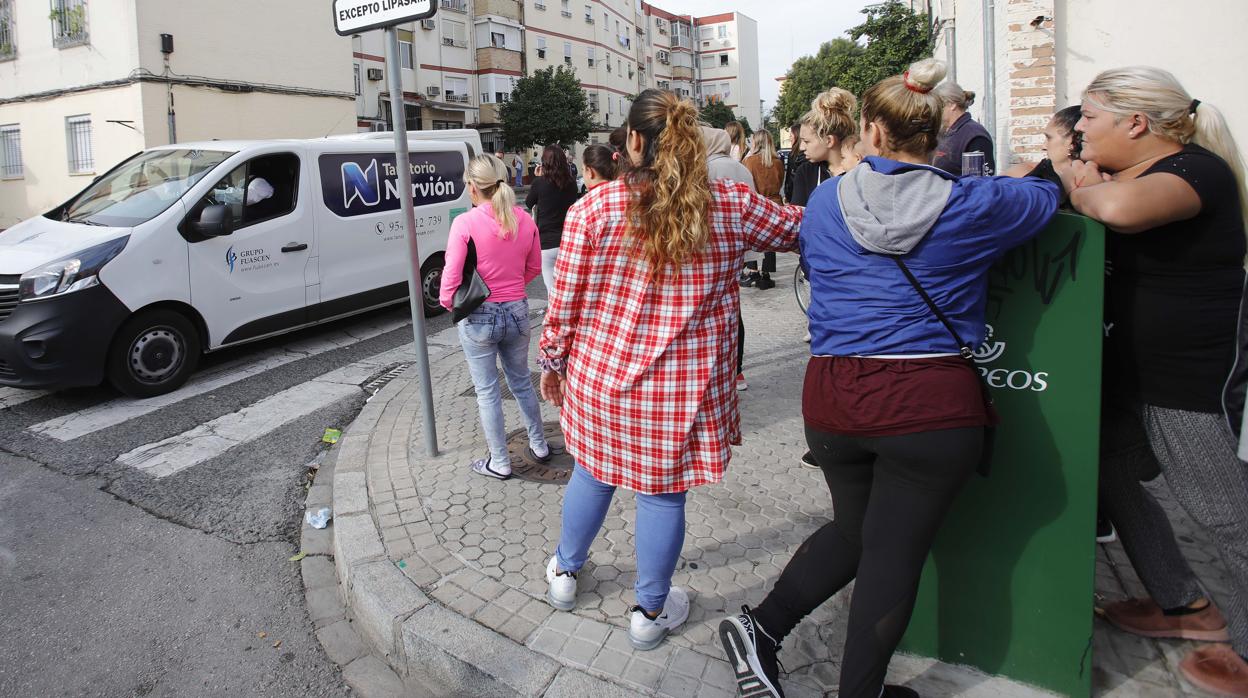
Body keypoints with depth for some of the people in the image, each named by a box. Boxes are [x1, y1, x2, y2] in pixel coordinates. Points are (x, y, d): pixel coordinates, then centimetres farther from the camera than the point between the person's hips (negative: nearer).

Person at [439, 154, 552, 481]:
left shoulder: (465, 223, -17)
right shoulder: (524, 220, -2)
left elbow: (452, 275, -16)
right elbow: (534, 267, 8)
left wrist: (448, 303, 1)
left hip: (478, 318, -4)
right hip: (517, 312, 5)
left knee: (487, 392, 9)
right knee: (522, 383, 22)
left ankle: (500, 463, 20)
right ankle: (539, 446, 34)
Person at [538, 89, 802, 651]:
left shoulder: (594, 208, -9)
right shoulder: (733, 205, -6)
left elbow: (565, 301, -5)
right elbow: (797, 229, 11)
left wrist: (551, 361, 11)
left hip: (601, 373, 1)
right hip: (685, 388, -1)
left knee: (593, 475, 23)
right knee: (663, 495, 13)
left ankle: (565, 573, 46)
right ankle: (650, 613, 32)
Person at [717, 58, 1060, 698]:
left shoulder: (824, 202, 4)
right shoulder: (968, 205, -2)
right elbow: (1048, 192, 17)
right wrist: (1039, 168, 39)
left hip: (832, 397, 4)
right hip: (932, 403, -3)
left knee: (854, 529, 23)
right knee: (894, 550, 9)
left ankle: (760, 626, 19)